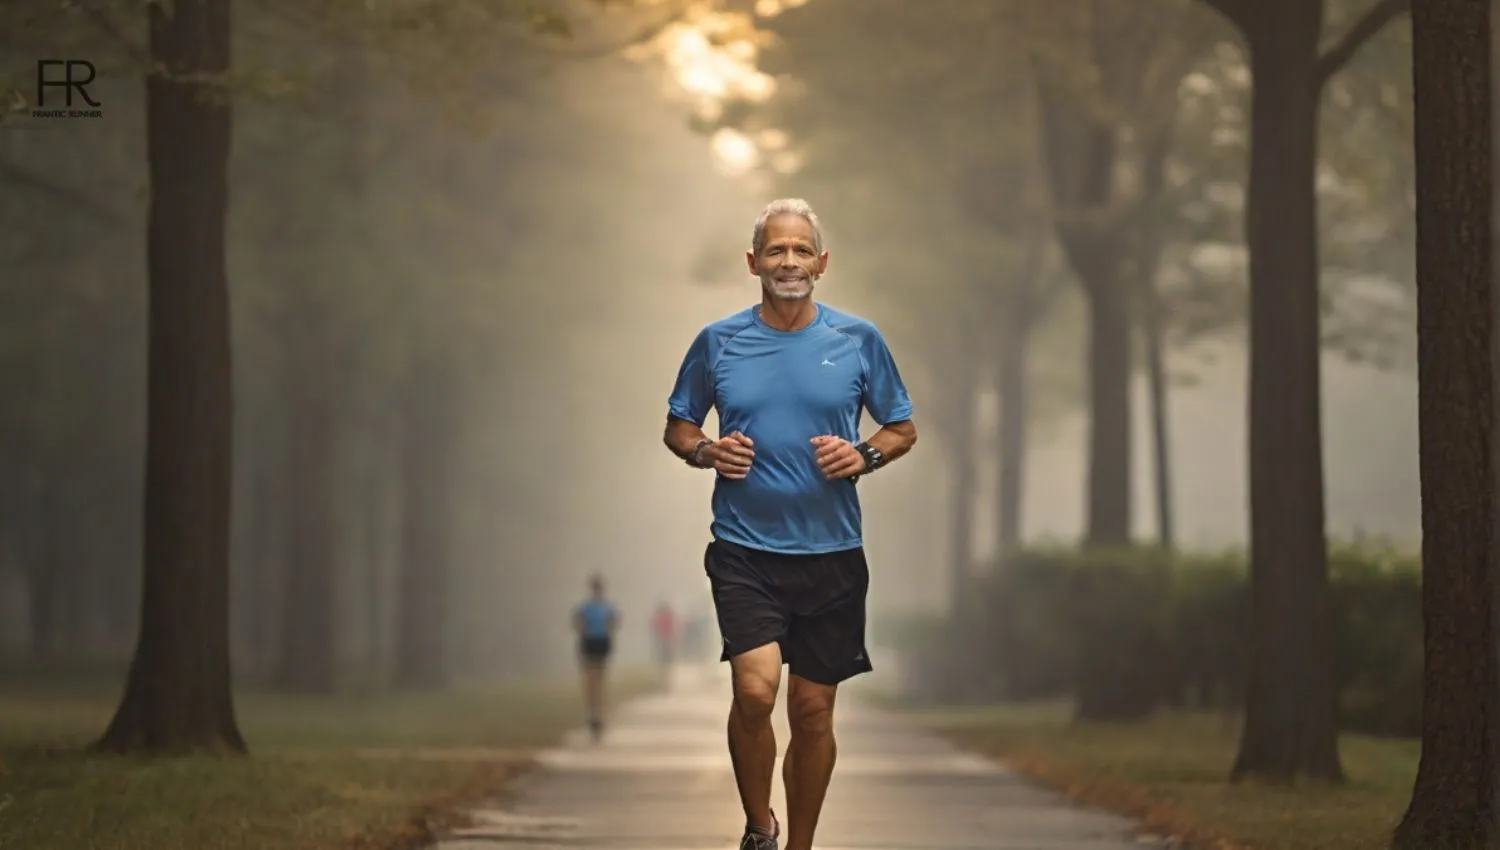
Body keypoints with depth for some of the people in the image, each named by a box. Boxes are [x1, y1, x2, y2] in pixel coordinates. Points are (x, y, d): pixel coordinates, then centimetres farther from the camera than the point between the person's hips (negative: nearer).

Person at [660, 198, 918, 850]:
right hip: (744, 548, -1)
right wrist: (704, 451, -7)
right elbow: (676, 428, 14)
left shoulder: (859, 340, 3)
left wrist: (864, 456, -9)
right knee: (756, 690, -18)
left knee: (813, 710, 6)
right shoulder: (718, 342, 3)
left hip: (831, 552, 1)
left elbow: (903, 429, 12)